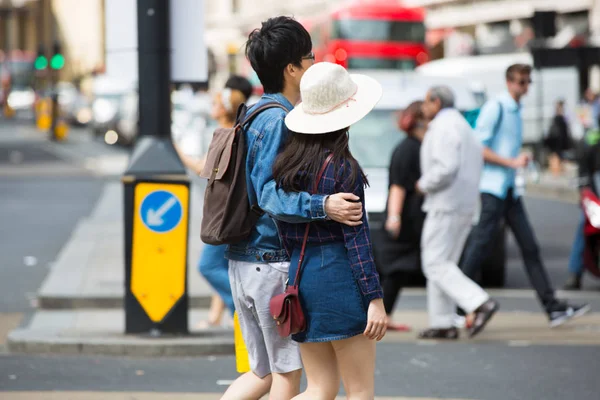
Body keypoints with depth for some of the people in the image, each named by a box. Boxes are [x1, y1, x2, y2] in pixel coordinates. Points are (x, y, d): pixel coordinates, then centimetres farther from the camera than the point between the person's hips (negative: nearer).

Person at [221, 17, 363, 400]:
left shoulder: (256, 113, 14)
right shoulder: (277, 120, -15)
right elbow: (269, 194, -25)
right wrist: (323, 206, -38)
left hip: (243, 262, 9)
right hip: (274, 262, -9)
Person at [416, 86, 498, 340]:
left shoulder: (444, 128, -13)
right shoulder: (463, 127, 20)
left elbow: (446, 168, -25)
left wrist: (424, 185, -9)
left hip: (446, 205, -10)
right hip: (464, 206, 10)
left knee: (435, 264, -9)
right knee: (442, 264, 11)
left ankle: (480, 303, -21)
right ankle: (442, 324, 9)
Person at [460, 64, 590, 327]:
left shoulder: (516, 111, 16)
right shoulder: (495, 108, -11)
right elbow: (478, 149, -17)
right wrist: (512, 162, -17)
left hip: (510, 190, 9)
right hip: (493, 189, -9)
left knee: (530, 248, 5)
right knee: (479, 247, -7)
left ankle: (553, 308, 4)